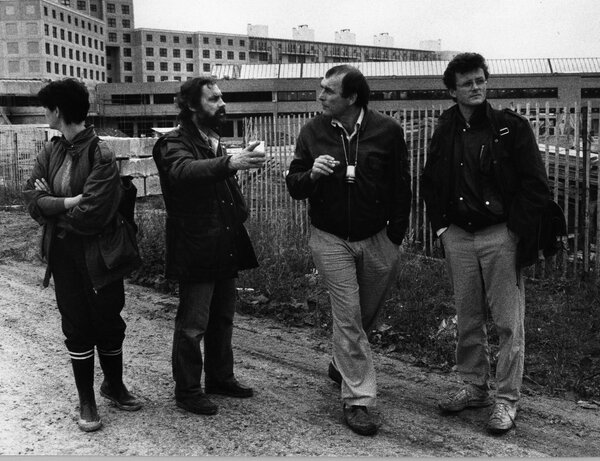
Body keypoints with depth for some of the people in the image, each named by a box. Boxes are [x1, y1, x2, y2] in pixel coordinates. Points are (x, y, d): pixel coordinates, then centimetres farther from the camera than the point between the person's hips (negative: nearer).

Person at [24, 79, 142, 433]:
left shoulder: (101, 157, -16)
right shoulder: (50, 153, 4)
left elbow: (91, 214, -23)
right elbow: (33, 199, -4)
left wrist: (52, 205, -9)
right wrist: (69, 202, -20)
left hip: (98, 256, -4)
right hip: (63, 255, 4)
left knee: (109, 323, 11)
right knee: (77, 327, 10)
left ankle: (114, 385, 35)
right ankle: (87, 401, 24)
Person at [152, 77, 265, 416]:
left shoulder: (218, 144, 16)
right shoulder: (175, 144, -10)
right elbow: (185, 170, -35)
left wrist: (240, 210, 9)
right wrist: (231, 163, -49)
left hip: (226, 248, 8)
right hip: (196, 251, -8)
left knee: (223, 318, 17)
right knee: (192, 325, 1)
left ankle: (221, 377, 32)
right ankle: (187, 390, 14)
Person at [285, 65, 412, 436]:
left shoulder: (388, 130, -6)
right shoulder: (313, 132, -3)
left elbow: (401, 187, 1)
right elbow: (294, 186, 1)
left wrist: (396, 238, -3)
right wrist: (311, 174, -22)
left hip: (376, 238, 1)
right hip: (331, 239, -1)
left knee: (368, 312, 15)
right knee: (348, 315, -3)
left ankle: (342, 364, 44)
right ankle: (357, 399, 5)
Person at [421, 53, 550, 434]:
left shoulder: (511, 127, -5)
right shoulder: (445, 132, 7)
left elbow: (536, 186, -6)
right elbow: (431, 183, 19)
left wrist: (516, 229, -11)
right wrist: (441, 224, 9)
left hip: (501, 235, -4)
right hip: (459, 237, 4)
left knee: (509, 322, 0)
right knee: (468, 320, 13)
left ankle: (507, 400, 11)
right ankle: (475, 387, 28)